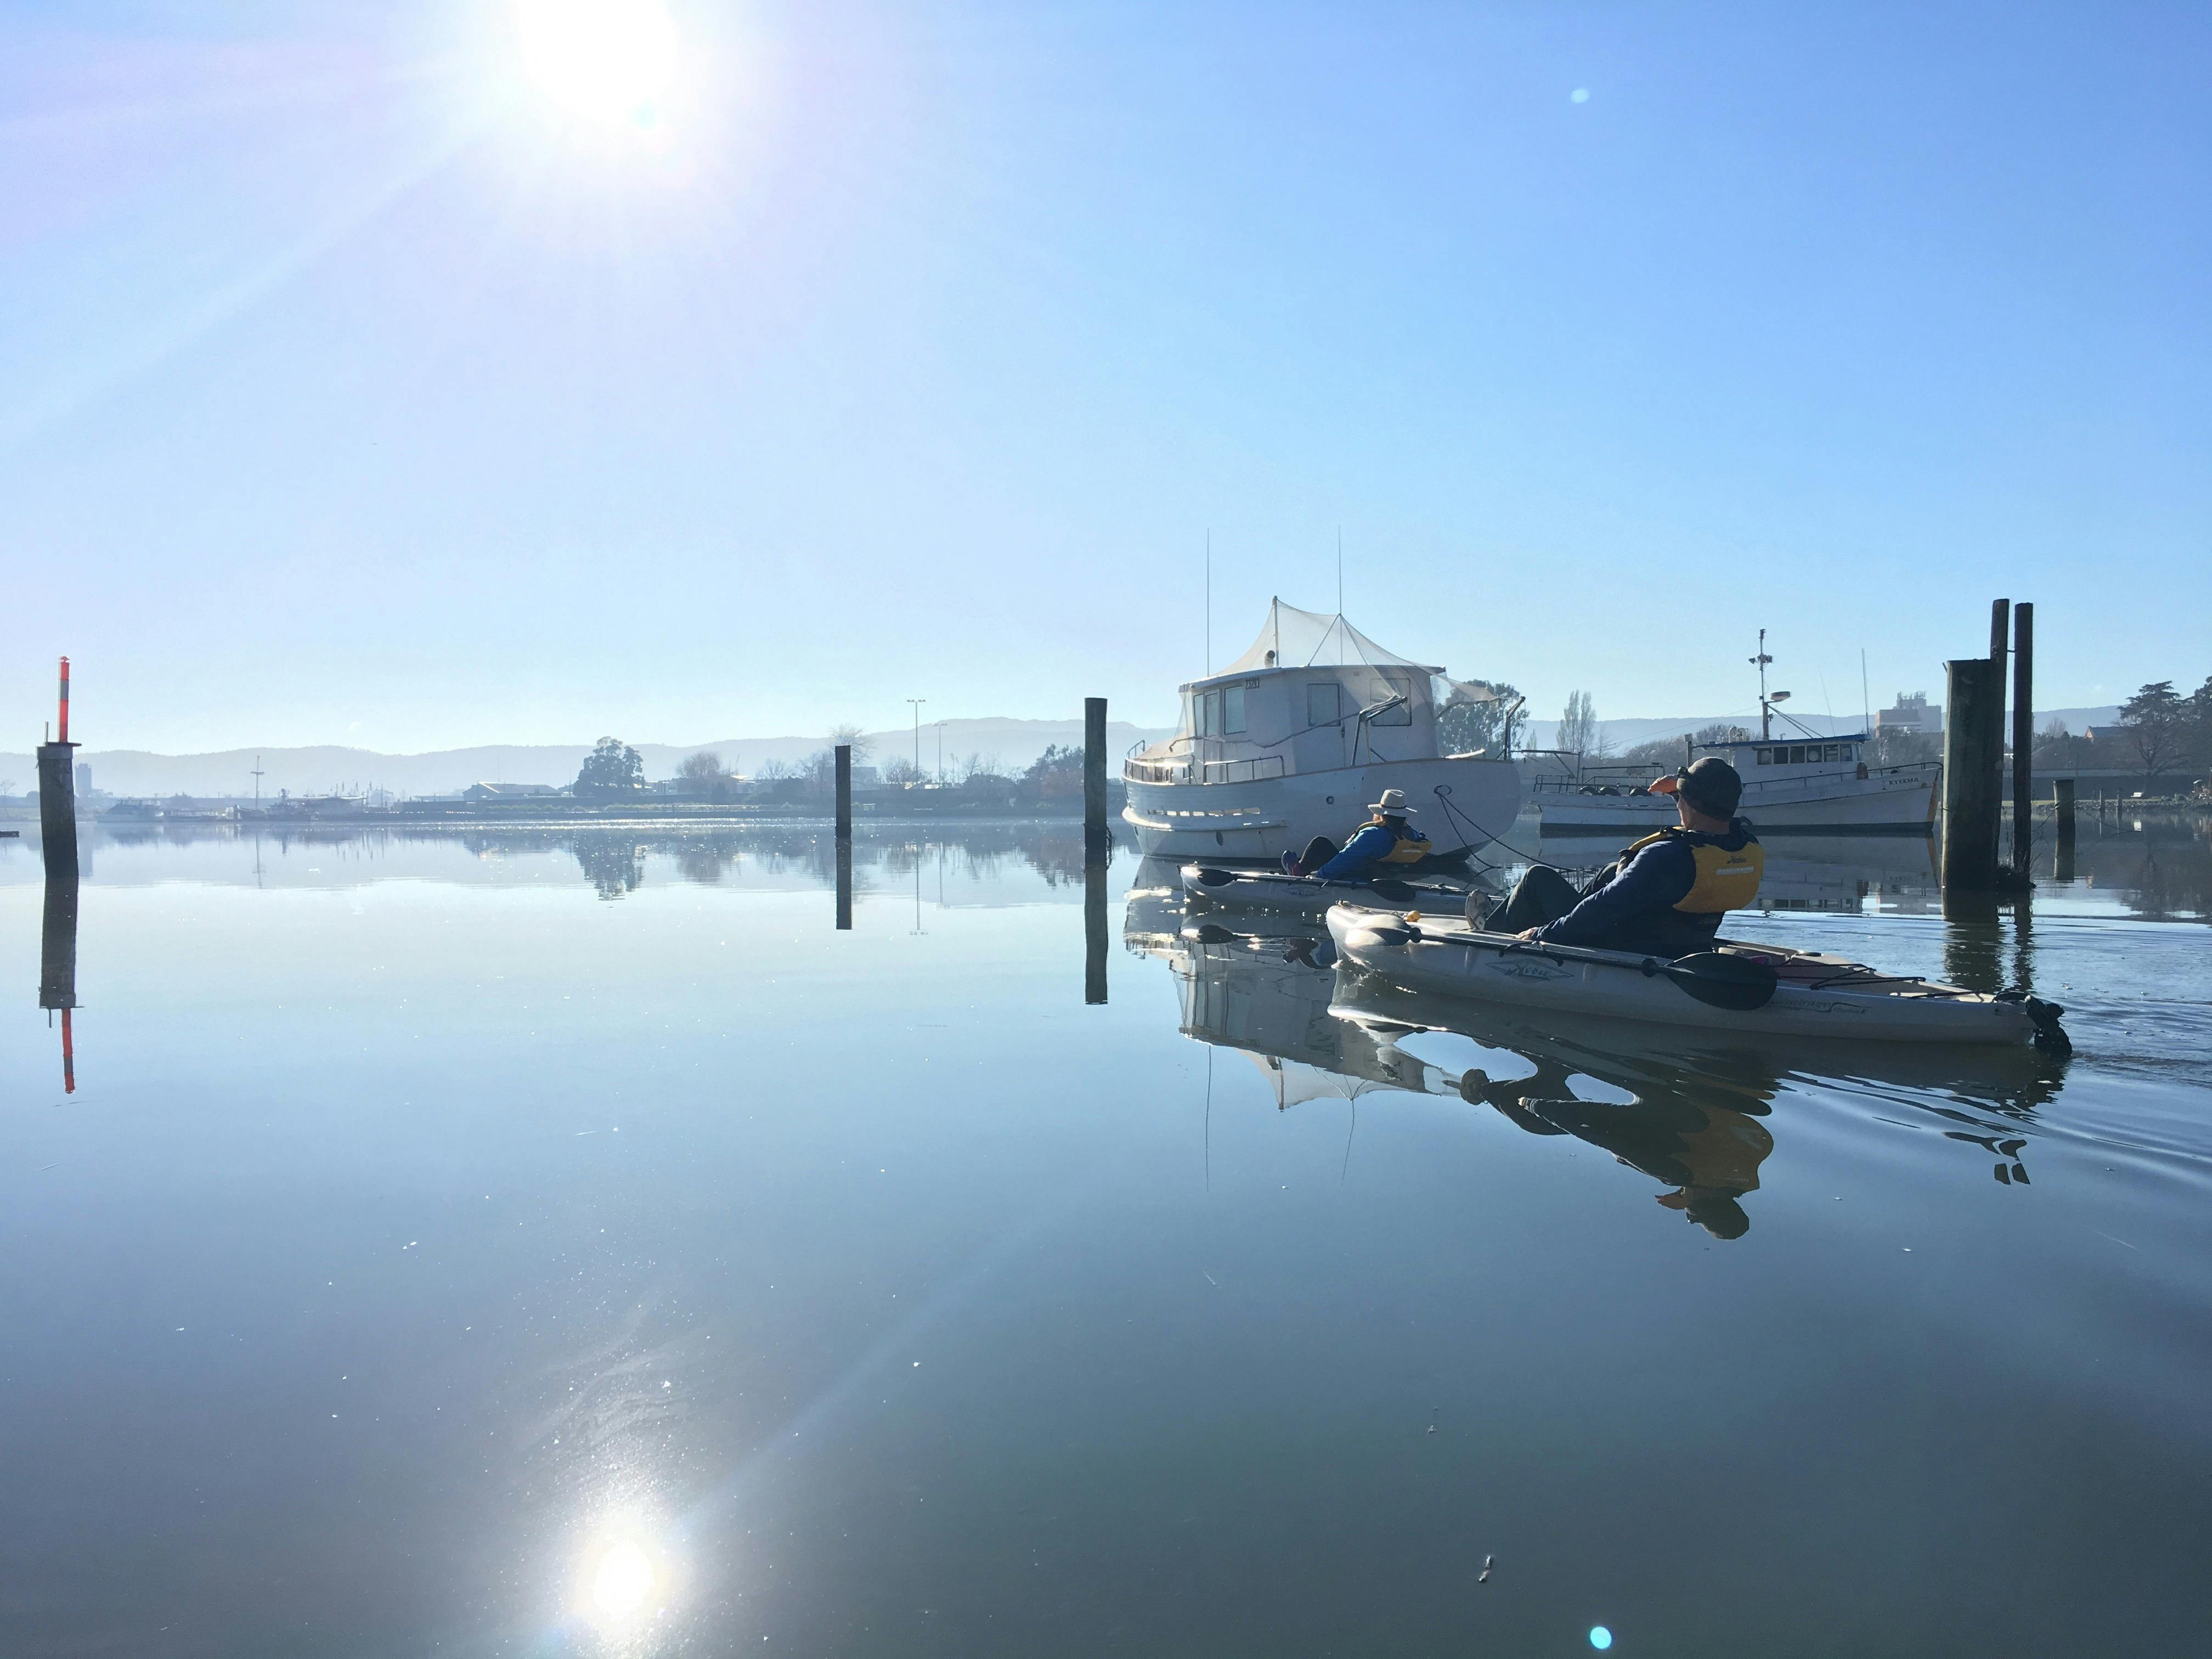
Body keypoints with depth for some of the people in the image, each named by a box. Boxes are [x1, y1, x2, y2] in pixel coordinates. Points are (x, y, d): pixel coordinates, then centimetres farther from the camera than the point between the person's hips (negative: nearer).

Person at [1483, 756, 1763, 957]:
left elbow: (1608, 907, -30)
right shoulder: (1748, 845, -12)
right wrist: (1683, 790, 11)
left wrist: (1545, 934, -20)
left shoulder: (1668, 857, -35)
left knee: (1539, 876, 5)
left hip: (1623, 951, -8)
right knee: (1614, 870, 28)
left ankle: (1496, 929, 31)